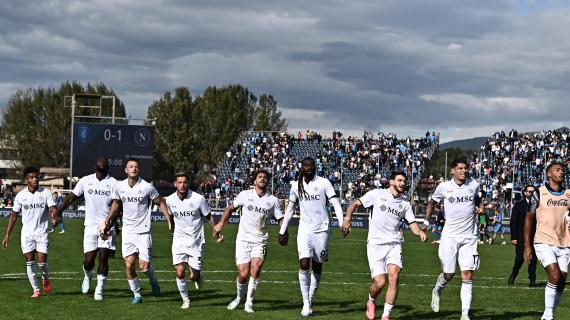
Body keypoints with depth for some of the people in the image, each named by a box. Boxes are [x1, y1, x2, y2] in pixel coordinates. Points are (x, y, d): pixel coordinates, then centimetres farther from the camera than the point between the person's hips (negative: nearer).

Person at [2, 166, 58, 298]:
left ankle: (45, 278, 24)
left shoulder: (45, 193, -4)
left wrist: (54, 217, -40)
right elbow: (14, 216, 7)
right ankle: (36, 289, 12)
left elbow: (52, 208, -16)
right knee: (29, 263, 0)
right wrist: (7, 235, 4)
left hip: (42, 233, -2)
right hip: (27, 233, 2)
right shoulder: (21, 196, 1)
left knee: (42, 261, -8)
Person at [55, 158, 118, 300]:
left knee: (103, 259, -5)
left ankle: (99, 290, 5)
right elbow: (71, 197, 7)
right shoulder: (86, 181, 5)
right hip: (90, 226, 1)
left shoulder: (113, 183, -2)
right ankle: (88, 276, 32)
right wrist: (58, 212, -4)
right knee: (88, 260, -2)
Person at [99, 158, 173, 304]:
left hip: (143, 232, -3)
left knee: (144, 266, -7)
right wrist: (106, 222, 15)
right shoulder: (119, 186, 1)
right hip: (127, 231, 3)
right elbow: (116, 205, 18)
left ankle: (153, 281, 27)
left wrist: (170, 221, -4)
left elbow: (160, 202, 1)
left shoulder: (147, 187, -10)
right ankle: (136, 294, 14)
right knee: (129, 265, -3)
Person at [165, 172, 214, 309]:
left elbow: (208, 217, -1)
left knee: (194, 276, -1)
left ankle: (199, 276, 37)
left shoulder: (199, 199, -13)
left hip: (196, 242, -1)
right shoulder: (170, 200, -5)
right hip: (179, 241, 2)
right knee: (180, 273, -11)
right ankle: (185, 299, 11)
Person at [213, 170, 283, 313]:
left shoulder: (273, 200, 5)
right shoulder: (245, 195, 4)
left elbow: (280, 219, 9)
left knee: (255, 269, -22)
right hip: (243, 239, 0)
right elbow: (230, 208, 14)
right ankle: (239, 298, 23)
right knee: (243, 274, -7)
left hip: (260, 241, 0)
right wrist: (221, 223, 3)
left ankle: (249, 303, -9)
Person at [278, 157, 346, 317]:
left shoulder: (324, 183, -3)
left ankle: (310, 299, 20)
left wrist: (342, 223, -22)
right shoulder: (296, 186, 7)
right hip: (304, 230, 1)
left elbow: (336, 204, -8)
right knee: (304, 264, -12)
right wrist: (282, 230, 18)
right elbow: (290, 209, 17)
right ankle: (306, 304, -7)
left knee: (317, 267, 5)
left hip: (321, 230, -1)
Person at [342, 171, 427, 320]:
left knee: (393, 277, -18)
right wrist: (347, 218, -14)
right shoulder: (377, 194, 2)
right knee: (380, 282, -11)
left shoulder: (405, 203, 14)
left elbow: (412, 223, 12)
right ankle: (371, 301, 25)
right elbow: (355, 203, 3)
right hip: (375, 244, -3)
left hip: (394, 244, 3)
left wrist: (420, 232, -10)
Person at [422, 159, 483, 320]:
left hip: (469, 237, 1)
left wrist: (480, 207, 5)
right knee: (448, 274, 2)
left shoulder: (473, 185, 2)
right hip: (450, 236, -1)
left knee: (468, 276, -6)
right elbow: (431, 203, 15)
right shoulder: (443, 187, -2)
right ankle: (437, 290, 38)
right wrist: (426, 221, 6)